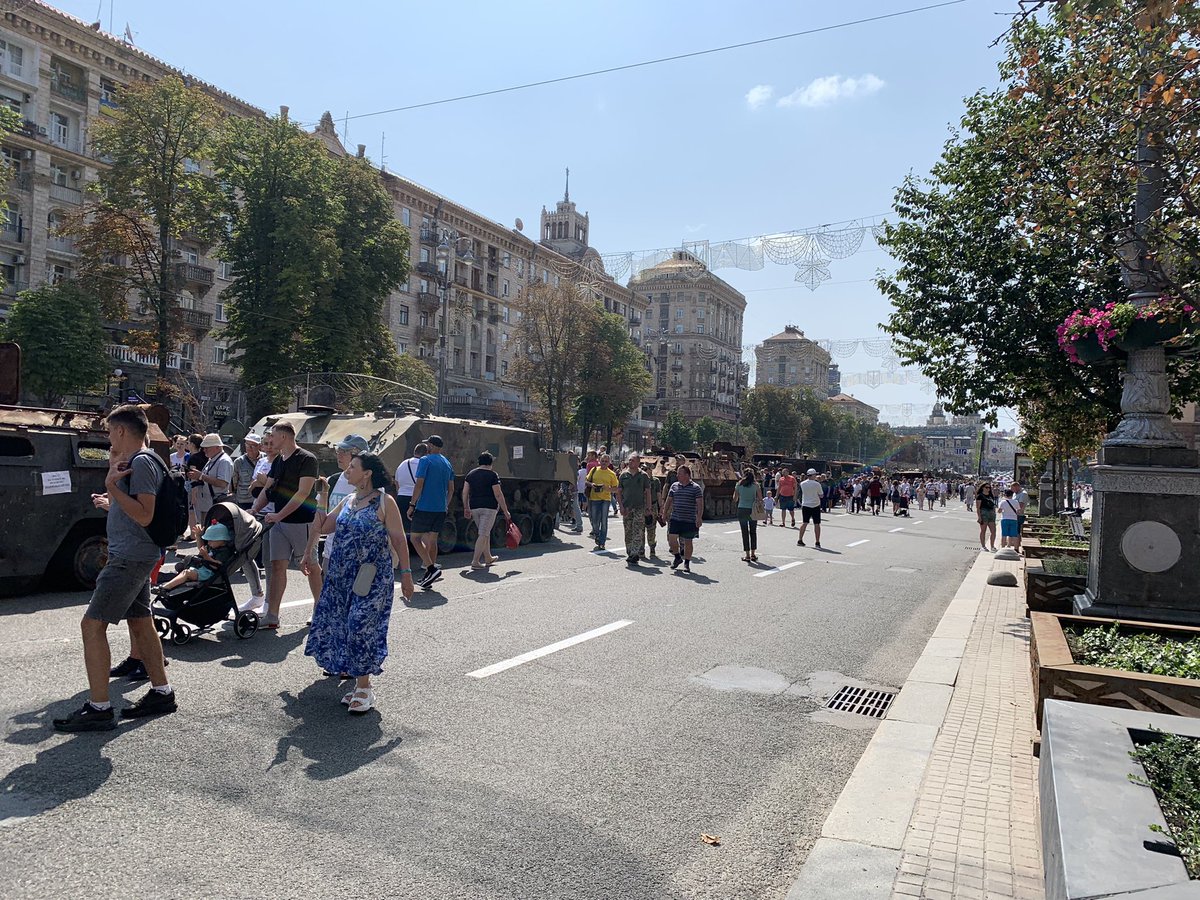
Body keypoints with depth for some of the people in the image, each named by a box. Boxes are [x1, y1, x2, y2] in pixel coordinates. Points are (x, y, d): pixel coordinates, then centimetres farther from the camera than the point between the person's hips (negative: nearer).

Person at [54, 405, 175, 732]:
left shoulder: (141, 462, -16)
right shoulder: (133, 462, 16)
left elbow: (145, 516, -23)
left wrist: (112, 487, -22)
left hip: (130, 558, -11)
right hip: (134, 557, 11)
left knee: (92, 625, -9)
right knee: (140, 622, 14)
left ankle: (98, 709, -7)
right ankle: (161, 693, 22)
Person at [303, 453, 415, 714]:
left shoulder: (384, 502, -10)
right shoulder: (347, 501, 11)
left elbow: (399, 539, -9)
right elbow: (324, 527, 15)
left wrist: (406, 574, -10)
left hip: (372, 580, -7)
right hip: (342, 577, 7)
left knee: (361, 628, -8)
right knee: (340, 627, 9)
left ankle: (364, 688, 5)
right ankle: (359, 683, 22)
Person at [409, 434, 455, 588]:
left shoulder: (425, 460, -7)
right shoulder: (447, 463, 14)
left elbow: (419, 484, -14)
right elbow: (451, 489, 15)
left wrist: (412, 504, -8)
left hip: (425, 507, -7)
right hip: (441, 509, 7)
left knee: (416, 538, 1)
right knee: (432, 540, 10)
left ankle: (431, 568, -13)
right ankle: (429, 575, 11)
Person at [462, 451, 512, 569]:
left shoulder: (470, 474, 9)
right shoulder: (492, 475, -7)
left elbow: (465, 493, 8)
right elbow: (498, 495, -10)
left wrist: (466, 508, 17)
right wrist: (505, 511, -5)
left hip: (474, 507, 6)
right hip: (489, 507, -6)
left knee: (486, 533, 20)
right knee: (483, 534, -5)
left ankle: (488, 558, 29)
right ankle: (475, 561, -9)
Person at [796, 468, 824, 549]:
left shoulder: (802, 484, -2)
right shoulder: (817, 484, -11)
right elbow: (821, 495, -3)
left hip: (805, 505, 3)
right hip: (815, 506, -3)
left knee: (804, 523, 12)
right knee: (816, 524, 3)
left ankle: (800, 540, 13)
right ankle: (817, 542, 3)